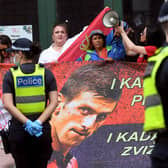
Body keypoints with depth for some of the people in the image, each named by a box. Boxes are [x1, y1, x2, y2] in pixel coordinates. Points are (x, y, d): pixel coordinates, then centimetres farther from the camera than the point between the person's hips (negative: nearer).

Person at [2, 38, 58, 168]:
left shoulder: (10, 74, -3)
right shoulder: (46, 73, 1)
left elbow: (8, 105, -12)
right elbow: (54, 102, -6)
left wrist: (27, 123, -16)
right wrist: (39, 122, -12)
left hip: (18, 129, -1)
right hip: (42, 129, 1)